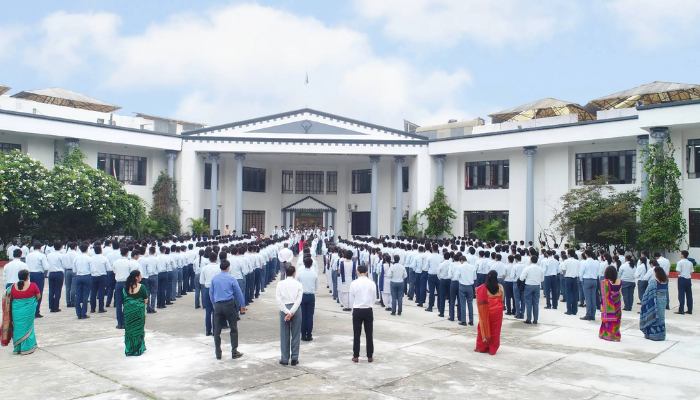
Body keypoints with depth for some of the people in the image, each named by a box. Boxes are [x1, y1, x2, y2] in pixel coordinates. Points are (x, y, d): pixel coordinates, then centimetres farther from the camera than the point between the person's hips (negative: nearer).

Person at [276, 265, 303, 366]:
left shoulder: (280, 284, 2)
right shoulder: (298, 284, 1)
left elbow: (278, 299, -8)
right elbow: (299, 300, -10)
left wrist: (287, 312, -11)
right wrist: (291, 312, -13)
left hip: (284, 309, 0)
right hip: (296, 309, 0)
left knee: (284, 335, 6)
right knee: (295, 334, 7)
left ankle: (284, 359, 10)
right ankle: (294, 358, 9)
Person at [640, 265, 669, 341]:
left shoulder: (653, 282, -18)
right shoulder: (665, 281, 0)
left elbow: (648, 293, -15)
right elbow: (666, 291, 6)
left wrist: (644, 301, -5)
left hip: (654, 301, -5)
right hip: (663, 301, 5)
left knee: (653, 317, 5)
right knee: (661, 317, 13)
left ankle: (652, 334, 11)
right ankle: (661, 335, 19)